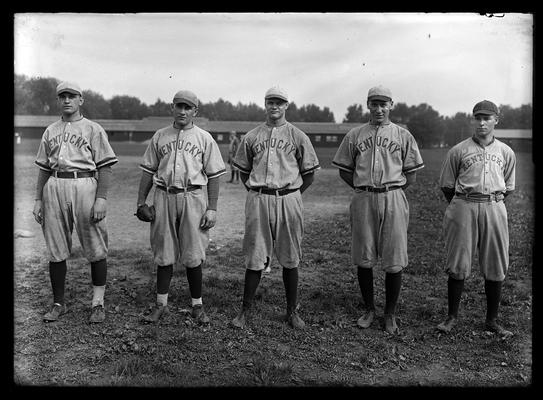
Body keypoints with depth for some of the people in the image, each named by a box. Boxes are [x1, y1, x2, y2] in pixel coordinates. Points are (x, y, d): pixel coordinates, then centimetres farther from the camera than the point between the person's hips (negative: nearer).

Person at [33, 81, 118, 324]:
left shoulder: (93, 129, 4)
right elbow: (43, 167, 19)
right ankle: (58, 303, 18)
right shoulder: (50, 131, 18)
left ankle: (97, 303, 10)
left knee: (96, 250, -1)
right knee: (56, 251, 7)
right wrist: (38, 199, 11)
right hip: (54, 188, 4)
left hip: (85, 185, -4)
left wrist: (101, 198, -13)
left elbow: (105, 167, -3)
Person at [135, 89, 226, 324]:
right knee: (163, 253, 7)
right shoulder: (159, 136, 12)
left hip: (193, 198, -2)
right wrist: (141, 201, 6)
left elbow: (213, 176, 2)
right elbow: (148, 171, 14)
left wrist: (212, 208, -5)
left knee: (193, 255, 0)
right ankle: (161, 304, 18)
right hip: (163, 197, 2)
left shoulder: (204, 138, 5)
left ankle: (197, 306, 13)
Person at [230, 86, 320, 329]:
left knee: (290, 258, 6)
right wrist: (257, 194, 7)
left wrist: (291, 196, 3)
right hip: (258, 201, 1)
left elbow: (309, 174, 8)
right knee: (255, 257, 3)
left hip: (288, 200, 0)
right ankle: (245, 310, 14)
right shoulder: (251, 137, 9)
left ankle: (292, 311, 17)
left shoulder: (298, 136, 5)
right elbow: (243, 170, 16)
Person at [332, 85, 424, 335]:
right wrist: (366, 190, 5)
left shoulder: (403, 136, 8)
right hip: (363, 201, 1)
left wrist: (389, 190, 2)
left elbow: (411, 176, 9)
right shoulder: (354, 135, 10)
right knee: (363, 259, 6)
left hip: (393, 200, -1)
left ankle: (390, 314, 14)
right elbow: (344, 171, 12)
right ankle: (369, 309, 21)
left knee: (394, 261, 0)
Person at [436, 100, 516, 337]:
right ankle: (452, 317, 13)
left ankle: (492, 320, 17)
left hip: (494, 209, 2)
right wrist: (460, 206, 10)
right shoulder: (458, 151, 2)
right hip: (463, 208, -2)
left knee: (496, 268, 4)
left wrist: (491, 202, 11)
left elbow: (508, 188, 18)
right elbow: (446, 185, 8)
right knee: (458, 265, 0)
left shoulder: (506, 153, 10)